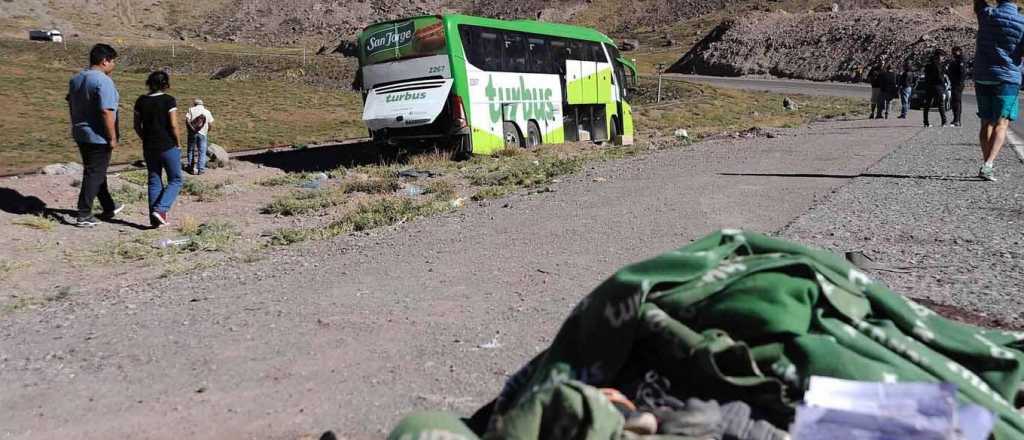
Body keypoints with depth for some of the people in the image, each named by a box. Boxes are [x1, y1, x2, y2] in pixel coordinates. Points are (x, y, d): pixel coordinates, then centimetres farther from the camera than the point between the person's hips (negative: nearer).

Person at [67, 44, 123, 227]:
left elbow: (71, 105, 18)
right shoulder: (103, 81, -19)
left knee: (96, 171, 18)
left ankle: (109, 208, 31)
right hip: (98, 136, -9)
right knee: (94, 174, -1)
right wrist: (112, 138, -19)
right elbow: (106, 112, -25)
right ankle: (84, 215, 1)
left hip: (80, 134, 9)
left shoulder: (75, 79, 9)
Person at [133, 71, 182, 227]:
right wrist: (177, 143, -2)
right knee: (175, 180, 7)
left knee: (154, 181, 12)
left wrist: (146, 140, 18)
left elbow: (137, 126, 6)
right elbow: (173, 125, -14)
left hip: (149, 148, 5)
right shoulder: (169, 100, -10)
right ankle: (160, 209, -11)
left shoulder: (141, 101, 4)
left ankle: (155, 219, 12)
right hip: (168, 147, -5)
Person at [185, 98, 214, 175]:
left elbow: (187, 121, -9)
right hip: (203, 134, 0)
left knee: (191, 151, 12)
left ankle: (191, 168, 15)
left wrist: (191, 128, -1)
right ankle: (201, 169, 3)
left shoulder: (191, 110, 3)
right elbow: (210, 124, 2)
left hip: (192, 133, 0)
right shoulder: (207, 112, 7)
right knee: (202, 152, 5)